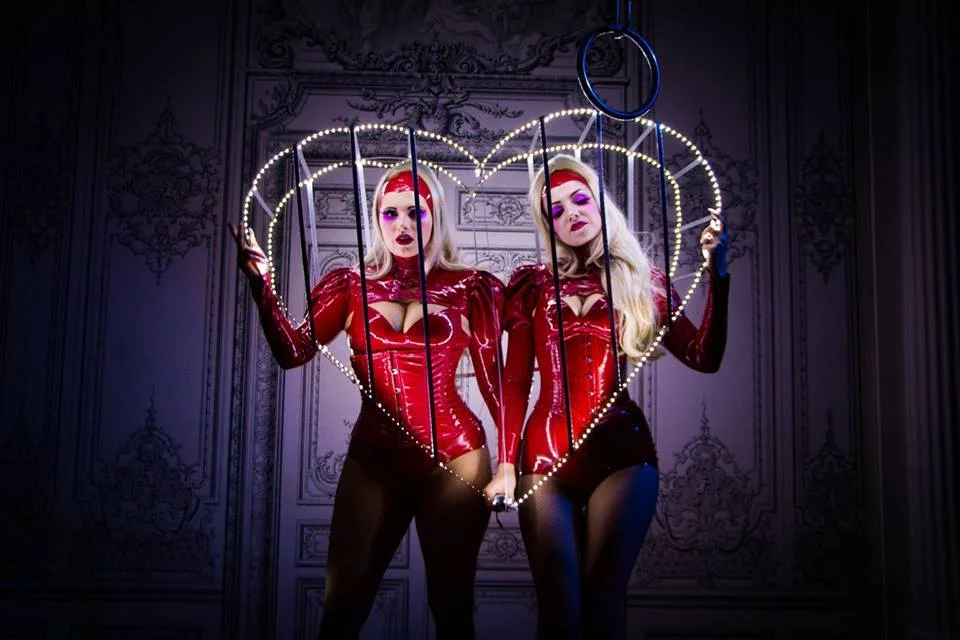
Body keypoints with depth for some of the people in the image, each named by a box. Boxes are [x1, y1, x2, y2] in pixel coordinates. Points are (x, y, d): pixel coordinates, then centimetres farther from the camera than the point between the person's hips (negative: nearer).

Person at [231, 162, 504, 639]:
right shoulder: (351, 286, 5)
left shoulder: (468, 287, 1)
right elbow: (292, 352, -6)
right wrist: (260, 283, -19)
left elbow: (492, 378, 1)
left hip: (454, 456, -1)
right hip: (372, 459, 2)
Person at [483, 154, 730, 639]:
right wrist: (506, 463, -3)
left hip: (622, 452, -1)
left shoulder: (640, 283, 9)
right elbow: (515, 381, 6)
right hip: (545, 454, 1)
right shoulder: (533, 285, 11)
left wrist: (717, 274, -10)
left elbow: (704, 358, -2)